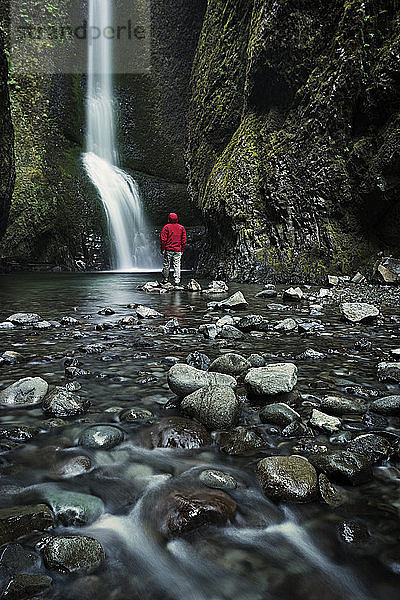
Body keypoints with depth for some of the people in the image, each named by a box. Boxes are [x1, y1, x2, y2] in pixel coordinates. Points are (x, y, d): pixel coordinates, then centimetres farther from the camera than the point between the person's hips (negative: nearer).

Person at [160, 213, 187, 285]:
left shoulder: (166, 227, -2)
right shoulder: (181, 227, 6)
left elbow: (163, 239, -5)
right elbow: (184, 240, 6)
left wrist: (162, 249, 1)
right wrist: (182, 249, 12)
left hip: (168, 250, -2)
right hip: (178, 250, 2)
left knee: (166, 265, 6)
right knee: (177, 265, 3)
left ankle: (165, 280, 13)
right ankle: (177, 280, -1)